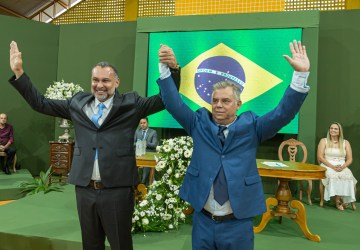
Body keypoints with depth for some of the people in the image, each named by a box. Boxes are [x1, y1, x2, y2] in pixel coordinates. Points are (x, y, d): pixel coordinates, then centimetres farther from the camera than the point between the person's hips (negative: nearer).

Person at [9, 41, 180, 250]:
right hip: (85, 188, 4)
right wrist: (18, 72, 10)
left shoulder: (130, 103, -1)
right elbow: (40, 103, 14)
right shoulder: (78, 102, 9)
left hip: (117, 190, -4)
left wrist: (173, 68, -20)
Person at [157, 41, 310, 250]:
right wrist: (165, 67, -8)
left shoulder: (251, 127, 0)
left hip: (238, 224, -1)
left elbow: (283, 113, -9)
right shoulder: (199, 124, 2)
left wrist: (301, 75, -19)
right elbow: (174, 104, -1)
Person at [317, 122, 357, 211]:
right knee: (332, 176, -35)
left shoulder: (345, 142, 14)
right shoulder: (324, 141, 7)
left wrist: (342, 166, -14)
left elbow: (349, 159, 8)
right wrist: (332, 166, -16)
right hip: (327, 166, -2)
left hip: (342, 168, 2)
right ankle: (338, 200, -20)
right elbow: (320, 157, -3)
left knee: (349, 177, -30)